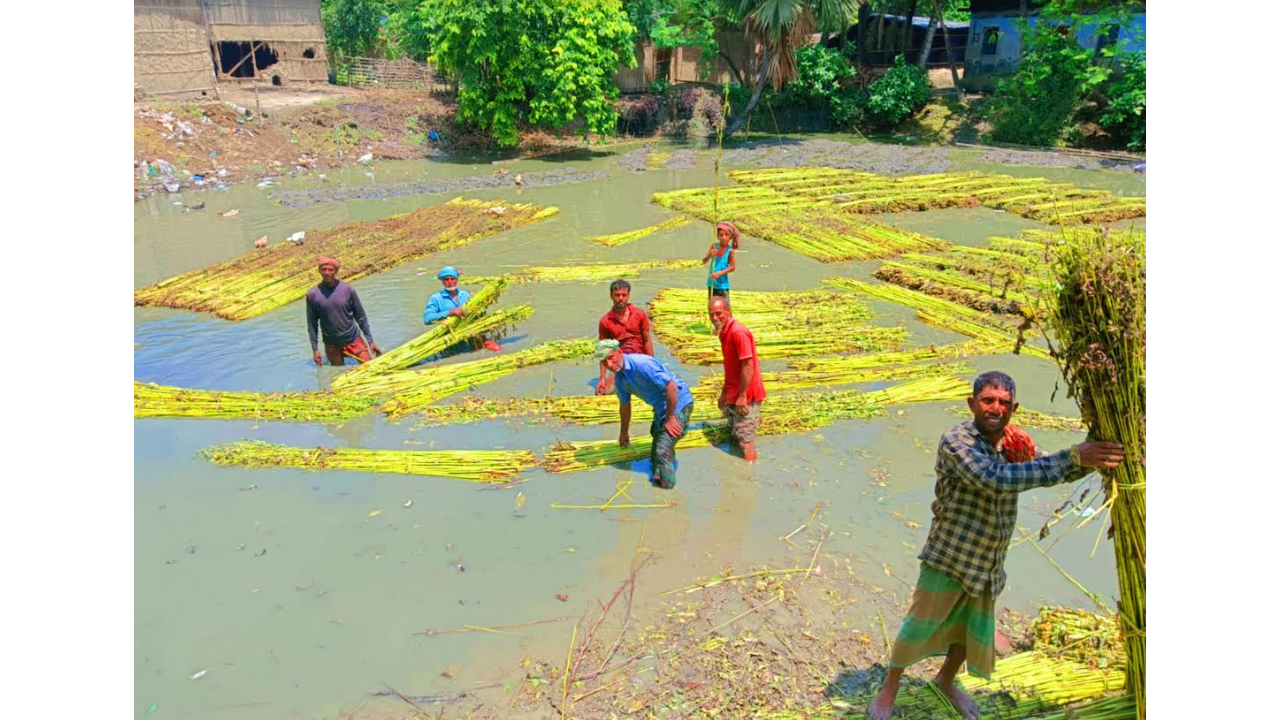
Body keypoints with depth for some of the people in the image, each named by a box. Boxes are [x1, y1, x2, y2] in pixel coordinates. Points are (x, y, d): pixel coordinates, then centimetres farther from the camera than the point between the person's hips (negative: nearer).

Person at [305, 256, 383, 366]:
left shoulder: (348, 289, -7)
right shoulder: (312, 294, -7)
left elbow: (361, 317, -1)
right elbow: (312, 324, 0)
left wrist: (371, 341, -1)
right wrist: (315, 349, -2)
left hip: (354, 341, 0)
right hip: (332, 345, 0)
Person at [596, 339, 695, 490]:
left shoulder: (641, 364, -28)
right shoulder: (619, 377, 1)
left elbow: (671, 386, -30)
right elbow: (624, 405, 17)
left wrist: (670, 418, -22)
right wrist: (624, 432, 26)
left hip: (678, 403, -10)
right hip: (661, 407, 10)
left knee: (662, 449, -14)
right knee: (656, 449, 23)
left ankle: (667, 488, -1)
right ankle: (657, 480, 43)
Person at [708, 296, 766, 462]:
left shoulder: (738, 332, -22)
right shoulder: (725, 332, 8)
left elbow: (748, 366, -24)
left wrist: (742, 396, -23)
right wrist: (724, 392, 19)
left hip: (745, 395, -10)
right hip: (734, 394, 10)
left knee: (745, 439, -4)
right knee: (736, 434, 22)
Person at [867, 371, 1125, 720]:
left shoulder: (1016, 445, -3)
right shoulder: (956, 440, -24)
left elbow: (1059, 468, 5)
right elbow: (996, 480, -37)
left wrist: (1090, 458, -18)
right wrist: (1073, 457, -38)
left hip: (988, 563, 6)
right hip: (949, 556, -6)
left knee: (975, 631, 20)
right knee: (919, 626, 4)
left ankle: (946, 681, 45)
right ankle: (890, 687, 25)